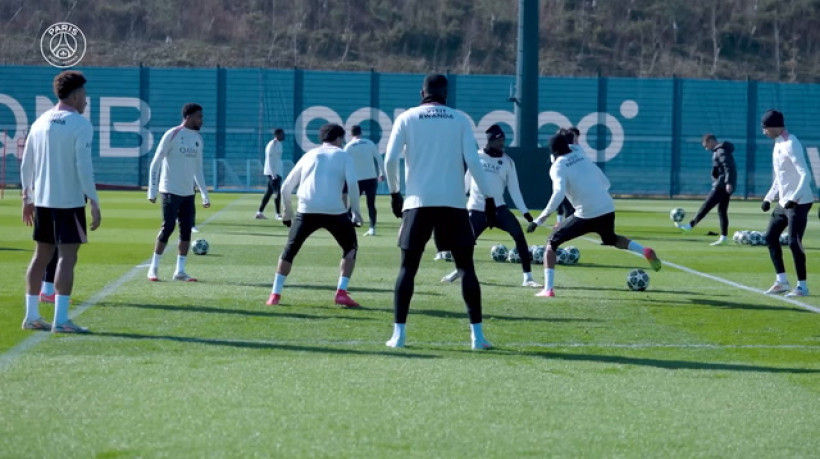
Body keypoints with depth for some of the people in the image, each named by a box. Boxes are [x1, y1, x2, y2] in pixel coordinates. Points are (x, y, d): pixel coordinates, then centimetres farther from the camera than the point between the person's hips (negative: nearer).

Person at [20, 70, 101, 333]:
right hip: (69, 202, -7)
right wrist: (94, 204, -14)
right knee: (67, 257, -7)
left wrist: (27, 199, 22)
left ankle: (31, 317, 16)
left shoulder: (40, 123, 10)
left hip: (42, 201, 7)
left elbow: (26, 165, 13)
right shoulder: (80, 125, -10)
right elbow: (84, 167, -16)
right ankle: (60, 320, -13)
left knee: (41, 256, 14)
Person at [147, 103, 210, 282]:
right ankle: (153, 268, 7)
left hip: (188, 193, 7)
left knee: (186, 230, 3)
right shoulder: (172, 135, -9)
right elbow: (155, 163, -8)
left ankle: (180, 271, 9)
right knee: (168, 228, -5)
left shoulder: (198, 139, 12)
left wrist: (204, 195, 14)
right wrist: (152, 191, -13)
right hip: (171, 191, -7)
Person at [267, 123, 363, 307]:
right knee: (350, 247, 19)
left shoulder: (309, 155, 22)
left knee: (290, 250, 17)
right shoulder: (343, 155, 14)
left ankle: (275, 294, 9)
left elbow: (286, 187, 22)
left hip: (306, 210, 2)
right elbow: (353, 184, -3)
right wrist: (356, 211, 3)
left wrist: (288, 211, 34)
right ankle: (341, 293, 5)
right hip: (335, 211, -2)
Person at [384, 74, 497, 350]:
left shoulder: (406, 119, 4)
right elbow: (473, 161, -3)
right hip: (453, 203, 0)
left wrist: (394, 192, 10)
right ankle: (477, 334, 0)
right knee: (466, 267, 6)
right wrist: (489, 198, 2)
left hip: (418, 202, 0)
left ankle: (398, 333, 0)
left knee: (408, 267, 7)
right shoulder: (460, 120, 5)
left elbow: (390, 159, -4)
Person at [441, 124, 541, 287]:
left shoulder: (507, 162, 3)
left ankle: (528, 277, -17)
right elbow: (467, 182, 12)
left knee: (519, 234, -20)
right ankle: (459, 270, 35)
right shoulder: (477, 157, 3)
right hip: (476, 210, 0)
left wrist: (524, 211, -5)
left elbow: (514, 189, 3)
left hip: (498, 208, 0)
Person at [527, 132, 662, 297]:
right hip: (608, 209, 6)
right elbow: (606, 183, 17)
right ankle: (645, 251, 17)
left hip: (586, 216, -6)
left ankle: (548, 289, -2)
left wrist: (540, 219, -19)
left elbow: (558, 194, -20)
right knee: (610, 239, 38)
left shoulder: (558, 167, -4)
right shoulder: (582, 157, 14)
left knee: (552, 243, 10)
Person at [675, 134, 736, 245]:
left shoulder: (721, 151, -11)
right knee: (722, 211, 7)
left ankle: (690, 225, -4)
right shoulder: (718, 151, 20)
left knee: (706, 205, -6)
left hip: (722, 186, -10)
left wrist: (728, 183, -29)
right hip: (723, 186, 10)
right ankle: (723, 237, 5)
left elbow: (728, 167, -22)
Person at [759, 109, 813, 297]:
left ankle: (802, 286, -2)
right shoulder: (778, 144, 12)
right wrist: (769, 198, 15)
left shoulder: (791, 145, -18)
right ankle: (781, 281, 16)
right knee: (771, 237, 11)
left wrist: (794, 198, -31)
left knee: (794, 242, -10)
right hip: (784, 202, 10)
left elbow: (805, 175, -24)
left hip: (798, 203, -10)